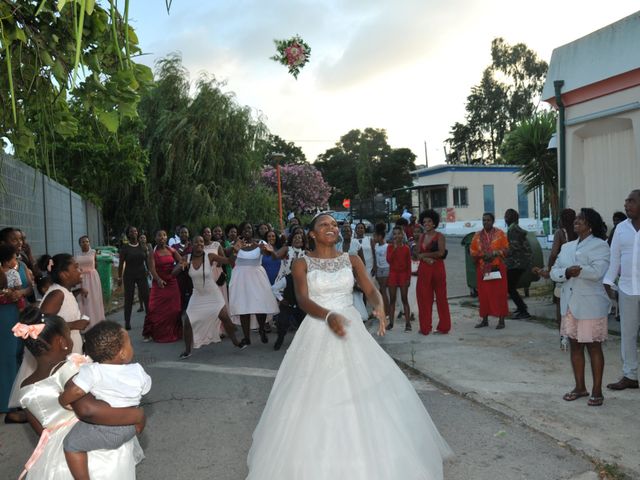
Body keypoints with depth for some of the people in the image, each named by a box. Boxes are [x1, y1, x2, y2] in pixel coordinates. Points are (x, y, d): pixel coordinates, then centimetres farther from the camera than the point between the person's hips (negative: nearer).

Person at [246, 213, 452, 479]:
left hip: (351, 330, 3)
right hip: (318, 333, -2)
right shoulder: (302, 264, -1)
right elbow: (303, 300, -14)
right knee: (317, 399, 0)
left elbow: (370, 290, -4)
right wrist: (328, 316, -32)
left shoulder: (352, 260, 7)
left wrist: (379, 305, -27)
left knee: (363, 392, 3)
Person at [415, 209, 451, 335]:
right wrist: (426, 259, -13)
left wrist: (424, 254, -7)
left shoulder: (439, 236, -2)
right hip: (424, 269, 5)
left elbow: (441, 252, -15)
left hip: (437, 268, -4)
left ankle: (443, 327, 10)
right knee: (424, 298, 4)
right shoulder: (421, 237, 13)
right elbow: (417, 254, 9)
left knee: (441, 297, 2)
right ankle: (425, 327, 10)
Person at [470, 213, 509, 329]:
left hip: (497, 268, -3)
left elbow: (506, 249, -3)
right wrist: (482, 255, -11)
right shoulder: (477, 235, 8)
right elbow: (473, 252, 7)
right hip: (482, 269, 3)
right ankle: (484, 320, 15)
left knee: (499, 294, -1)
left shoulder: (500, 233, 1)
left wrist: (494, 253, -18)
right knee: (484, 294, 5)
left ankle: (501, 320, 5)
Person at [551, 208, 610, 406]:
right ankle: (580, 387, 24)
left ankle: (597, 390, 13)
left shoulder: (599, 245, -6)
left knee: (593, 347, 3)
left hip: (590, 305, -6)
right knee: (575, 346, 12)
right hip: (569, 304, 6)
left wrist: (577, 270, -12)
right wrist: (566, 272, -14)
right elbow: (554, 272, 6)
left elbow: (597, 271, -21)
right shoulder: (567, 247, 14)